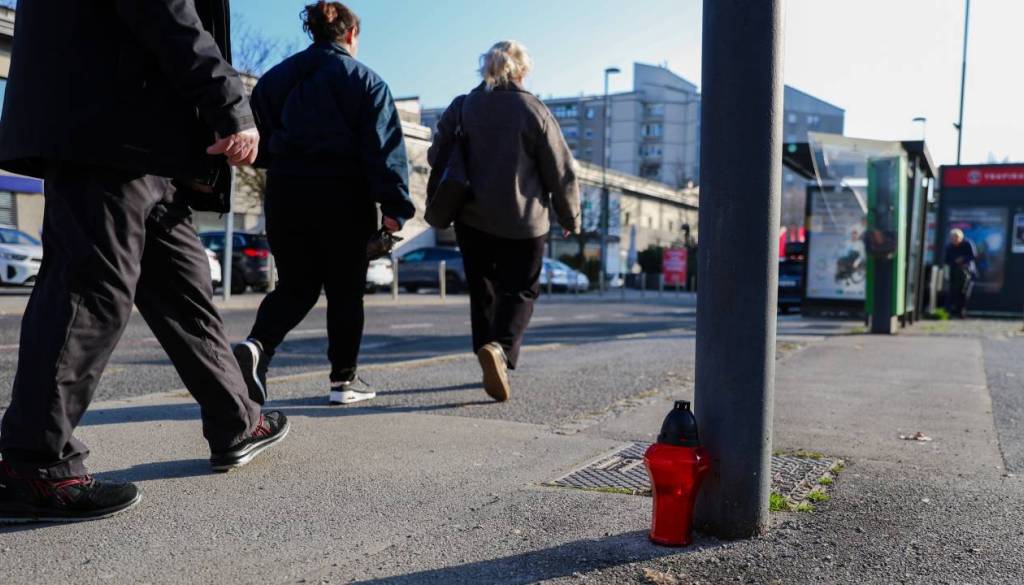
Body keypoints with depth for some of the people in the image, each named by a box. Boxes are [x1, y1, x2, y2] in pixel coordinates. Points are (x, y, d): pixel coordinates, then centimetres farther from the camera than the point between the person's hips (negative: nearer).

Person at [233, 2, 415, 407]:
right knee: (345, 291, 7)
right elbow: (383, 147, -9)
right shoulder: (364, 80, 0)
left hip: (285, 194, 4)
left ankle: (257, 345, -15)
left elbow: (260, 143, 11)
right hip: (343, 198, -3)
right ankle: (344, 380, 11)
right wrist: (394, 206, -11)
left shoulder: (276, 78, 12)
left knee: (295, 286, 10)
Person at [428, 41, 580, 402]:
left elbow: (437, 157, 4)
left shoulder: (462, 107, 2)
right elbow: (561, 171, -4)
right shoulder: (534, 110, -6)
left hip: (472, 219, 3)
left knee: (482, 290, 15)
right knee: (521, 290, 7)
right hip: (522, 222, -3)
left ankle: (493, 366, 19)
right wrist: (570, 217, 9)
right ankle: (500, 348, -18)